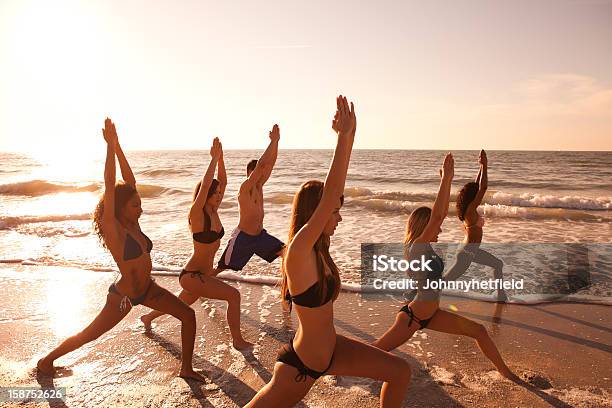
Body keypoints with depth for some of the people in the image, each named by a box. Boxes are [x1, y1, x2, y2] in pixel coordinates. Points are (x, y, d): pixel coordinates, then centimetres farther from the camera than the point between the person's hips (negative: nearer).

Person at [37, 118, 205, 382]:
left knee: (188, 316, 0)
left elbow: (129, 181, -3)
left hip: (147, 289, 7)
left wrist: (117, 146, -5)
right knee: (88, 335, 12)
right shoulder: (112, 228, -20)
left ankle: (186, 368, 13)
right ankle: (46, 360, 39)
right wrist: (110, 144, -29)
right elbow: (110, 186, -30)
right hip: (123, 296, -6)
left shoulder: (132, 223, -3)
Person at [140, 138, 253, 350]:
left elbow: (223, 182, -2)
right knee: (233, 295, -17)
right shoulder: (197, 214, -19)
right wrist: (214, 158, -29)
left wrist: (220, 158, -11)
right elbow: (205, 186, -32)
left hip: (203, 274, 8)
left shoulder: (214, 212, 0)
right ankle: (238, 341, -4)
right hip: (192, 276, -8)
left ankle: (147, 317, 53)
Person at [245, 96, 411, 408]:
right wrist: (344, 137, -35)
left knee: (400, 372, 13)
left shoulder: (317, 248, -6)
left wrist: (348, 138, -11)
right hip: (301, 363, -8)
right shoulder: (298, 252, -28)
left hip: (331, 348, 8)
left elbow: (332, 193, -8)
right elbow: (329, 196, -38)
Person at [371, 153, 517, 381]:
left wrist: (448, 180, -2)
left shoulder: (426, 247, 1)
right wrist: (445, 179, -29)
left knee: (479, 331, 12)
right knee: (377, 350, -1)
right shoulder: (416, 247, -21)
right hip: (412, 316, -9)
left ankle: (505, 373, 28)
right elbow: (436, 215, -32)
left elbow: (443, 213, 3)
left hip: (431, 314, 9)